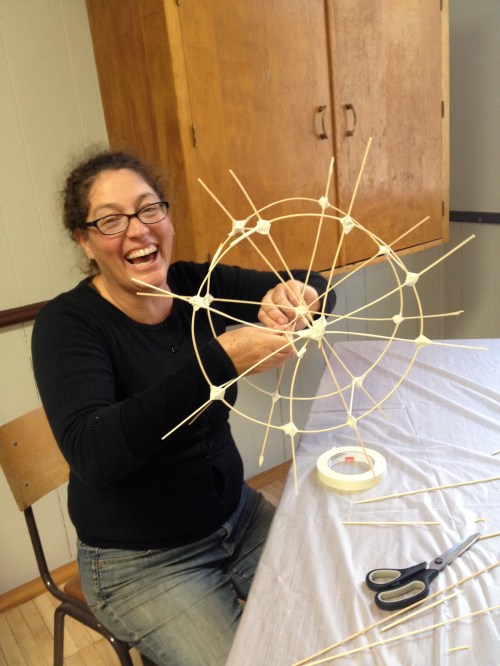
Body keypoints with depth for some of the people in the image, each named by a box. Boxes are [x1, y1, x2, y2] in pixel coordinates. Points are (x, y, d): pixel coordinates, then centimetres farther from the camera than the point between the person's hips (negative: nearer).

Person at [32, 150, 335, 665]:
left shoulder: (197, 285, -7)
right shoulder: (67, 323, -19)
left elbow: (316, 289, -2)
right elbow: (90, 452, -35)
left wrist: (297, 294, -27)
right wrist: (219, 358, -42)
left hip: (238, 516, 5)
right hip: (140, 563, -4)